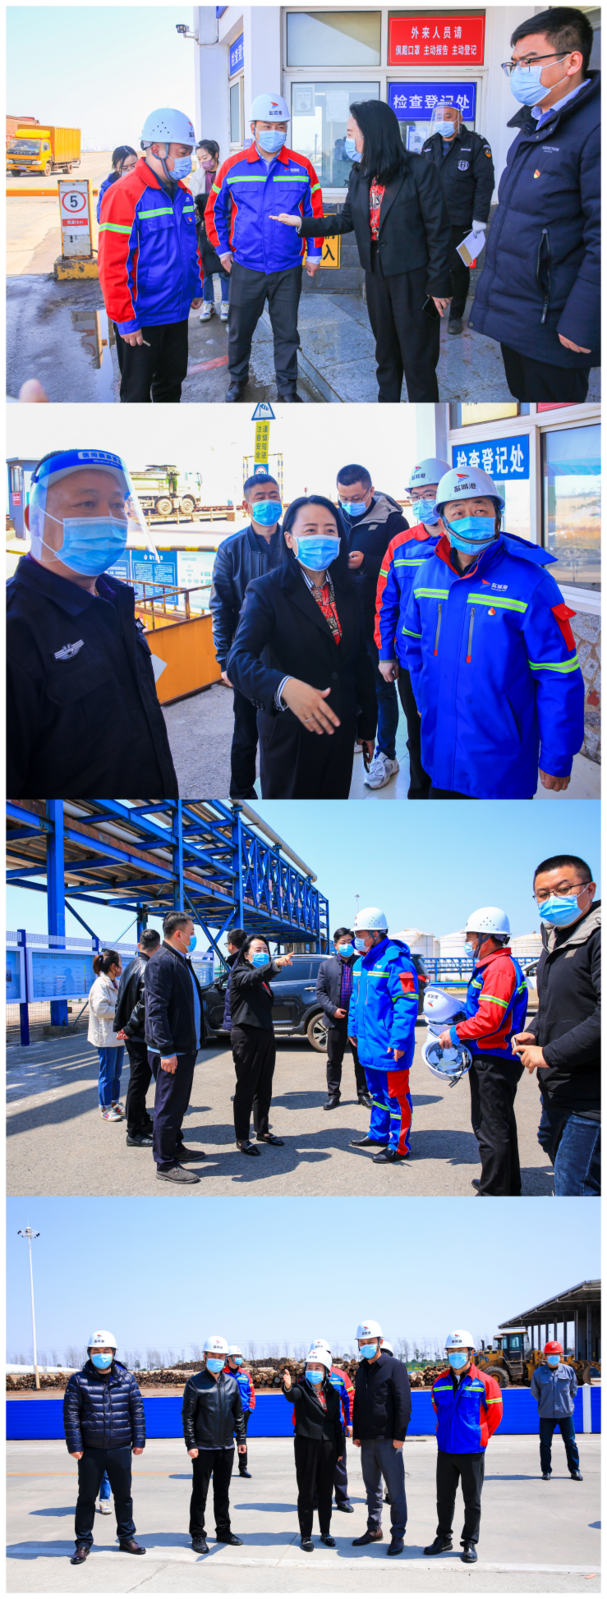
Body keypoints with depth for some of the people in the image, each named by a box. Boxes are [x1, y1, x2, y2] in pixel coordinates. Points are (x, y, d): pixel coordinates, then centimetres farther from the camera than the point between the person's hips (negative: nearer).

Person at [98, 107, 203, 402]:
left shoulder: (181, 193, 8)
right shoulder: (125, 195, -19)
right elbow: (113, 265, -21)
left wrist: (196, 287, 20)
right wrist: (125, 320, -20)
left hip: (177, 312, 8)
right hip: (142, 319, -8)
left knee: (171, 383, 19)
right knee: (137, 393, 5)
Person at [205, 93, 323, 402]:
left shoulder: (301, 167, -2)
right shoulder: (233, 166, -2)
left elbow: (314, 212, 7)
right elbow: (215, 211, 10)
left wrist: (314, 253, 5)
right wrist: (222, 249, 6)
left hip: (288, 268, 0)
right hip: (245, 266, 0)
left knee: (286, 330, 8)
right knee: (240, 329, 11)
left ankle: (287, 385, 22)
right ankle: (237, 378, 31)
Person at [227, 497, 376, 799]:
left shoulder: (347, 590, 6)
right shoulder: (267, 591, -11)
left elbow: (360, 661, 12)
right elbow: (239, 659, -25)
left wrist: (367, 726, 15)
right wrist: (284, 686, -44)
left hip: (340, 728, 5)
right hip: (289, 731, -5)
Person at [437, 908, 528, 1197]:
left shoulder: (500, 967, -19)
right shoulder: (494, 965, 16)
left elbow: (490, 1019, -25)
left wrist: (455, 1034, -14)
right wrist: (461, 1025, 13)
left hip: (493, 1062, -11)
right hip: (495, 1058, 11)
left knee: (490, 1129, -6)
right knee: (501, 1124, 19)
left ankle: (494, 1192, -2)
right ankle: (509, 1185, 30)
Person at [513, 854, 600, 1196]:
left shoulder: (599, 937, -19)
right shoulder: (556, 940, 14)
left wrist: (550, 1054, -20)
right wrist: (533, 1033, 8)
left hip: (590, 1100, -10)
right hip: (557, 1091, 10)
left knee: (574, 1190, -7)